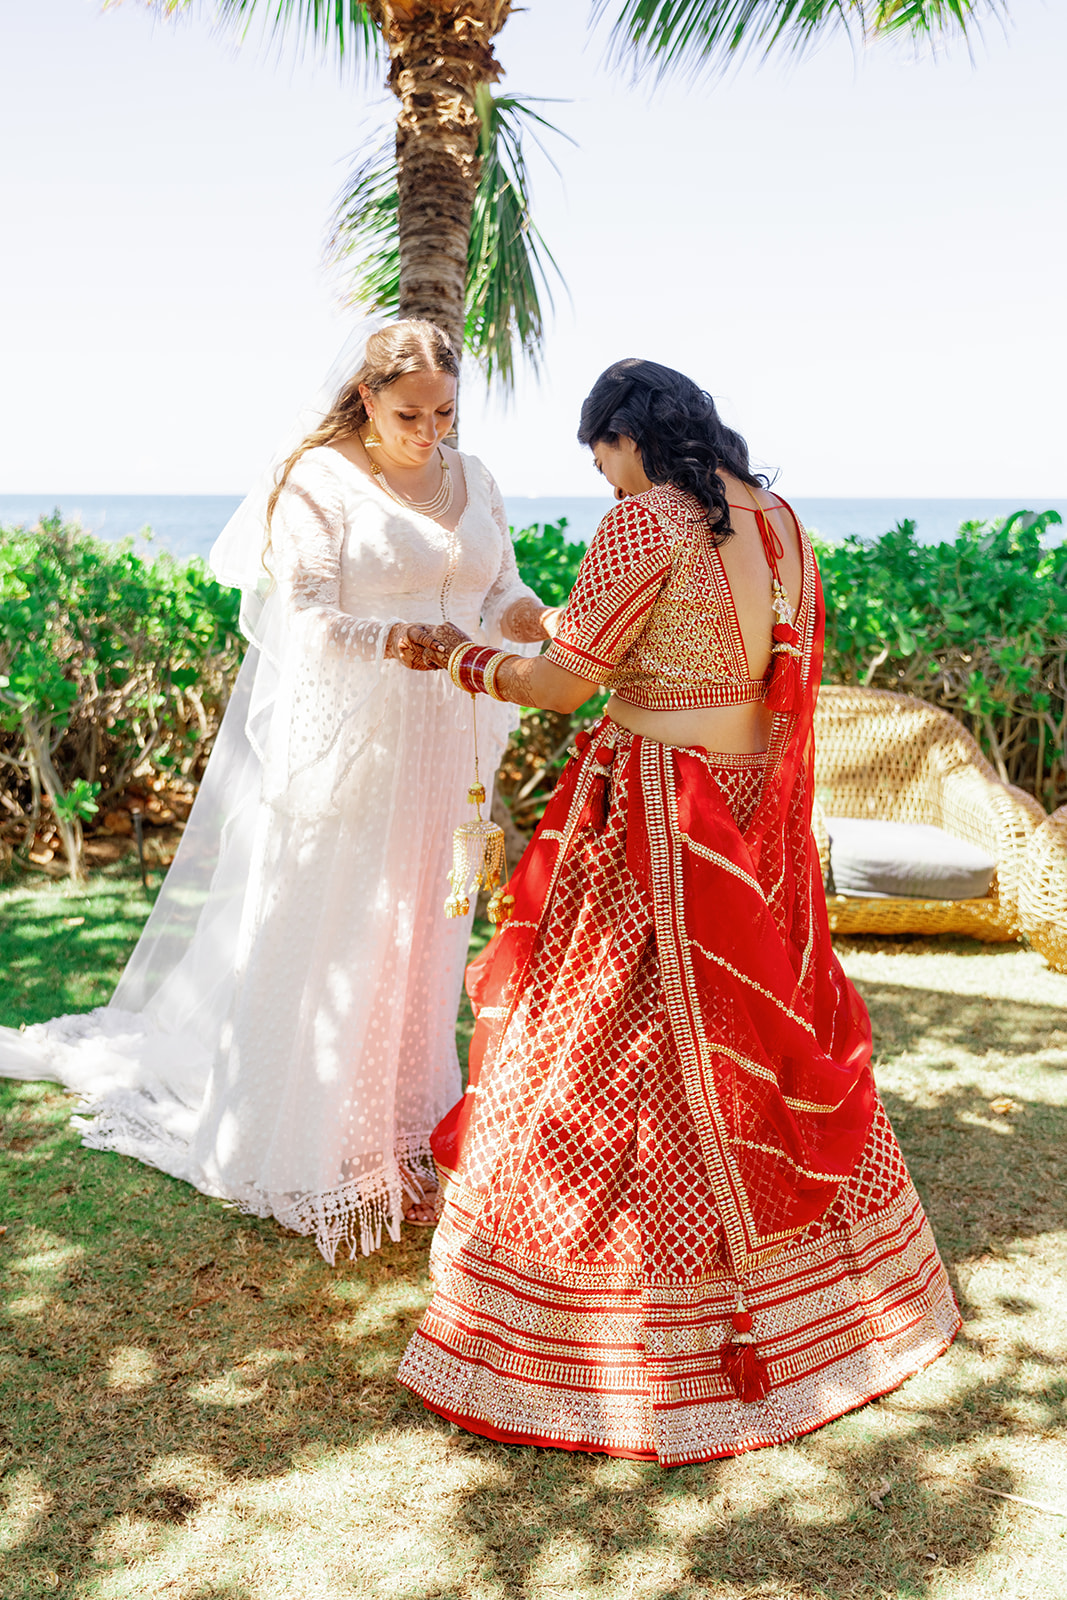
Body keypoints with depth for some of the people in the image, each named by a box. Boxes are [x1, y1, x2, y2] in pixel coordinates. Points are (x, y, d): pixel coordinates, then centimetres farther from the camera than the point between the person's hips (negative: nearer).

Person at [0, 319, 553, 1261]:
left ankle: (404, 1128, 27)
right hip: (348, 741, -5)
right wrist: (395, 641, -31)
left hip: (443, 746, 6)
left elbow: (502, 593, 9)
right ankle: (315, 1151, 15)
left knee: (421, 934, 13)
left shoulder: (474, 482, 10)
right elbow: (309, 622, -13)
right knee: (324, 936, 1)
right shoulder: (318, 480, -7)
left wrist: (543, 624, -13)